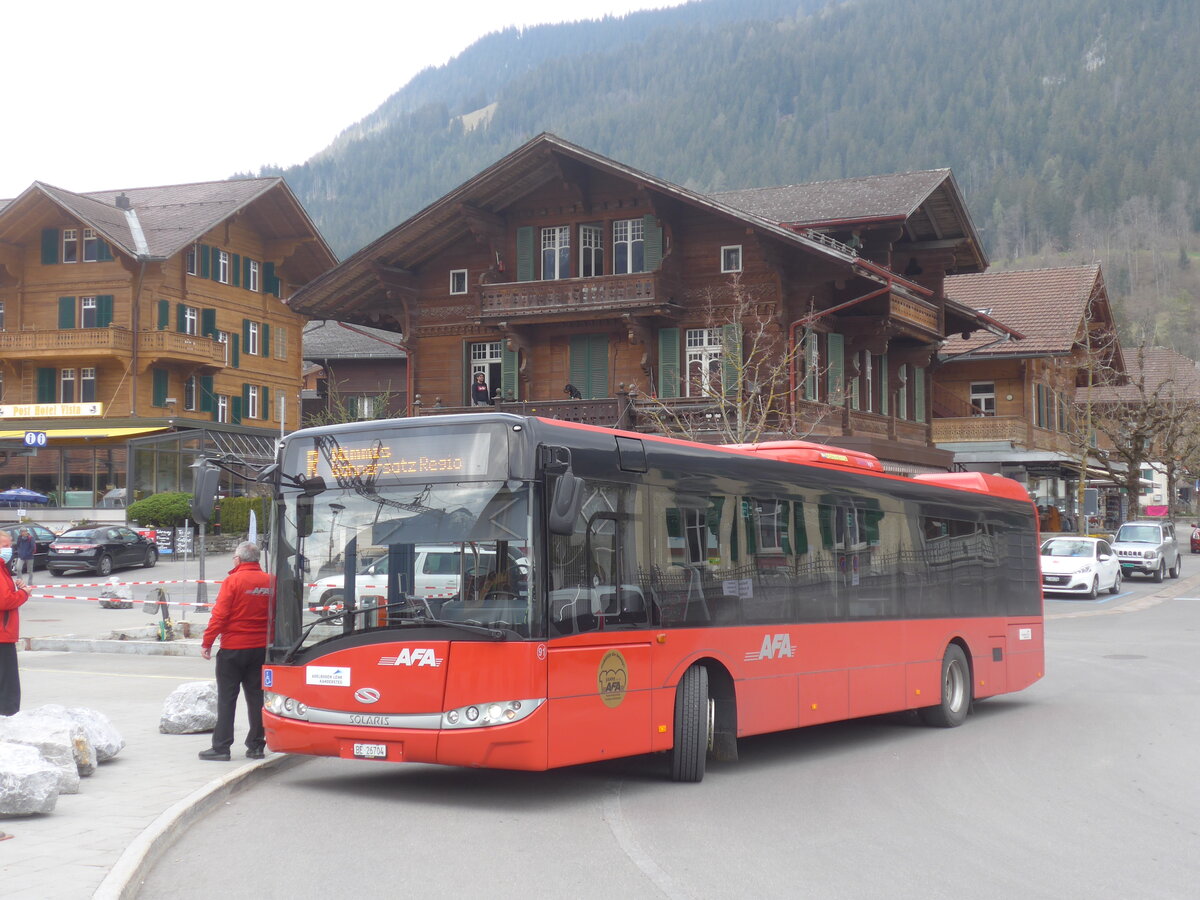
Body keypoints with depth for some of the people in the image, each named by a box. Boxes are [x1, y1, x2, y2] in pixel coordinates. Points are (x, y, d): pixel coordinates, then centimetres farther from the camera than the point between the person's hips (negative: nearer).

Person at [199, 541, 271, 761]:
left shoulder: (233, 581, -12)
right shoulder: (269, 582, 1)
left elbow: (219, 615, -13)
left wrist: (207, 642, -6)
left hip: (233, 648, -4)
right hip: (260, 649, 4)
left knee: (226, 699, 3)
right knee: (257, 697, 10)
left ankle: (221, 747, 4)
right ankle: (256, 746, 13)